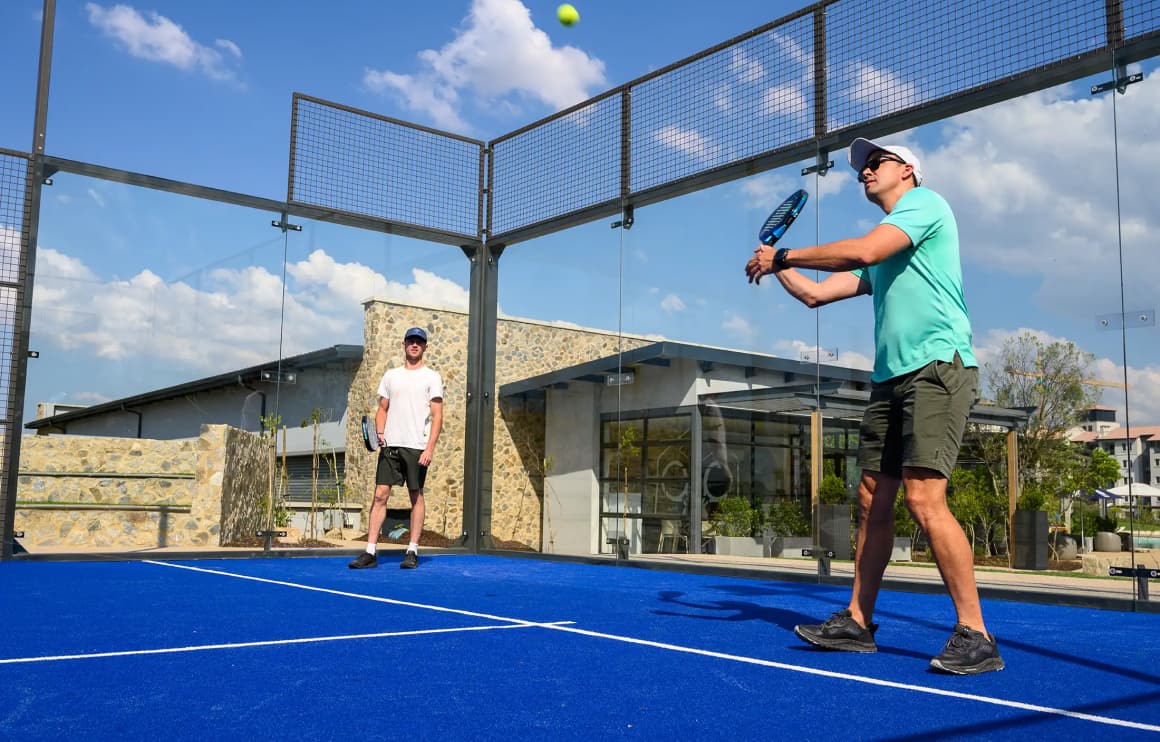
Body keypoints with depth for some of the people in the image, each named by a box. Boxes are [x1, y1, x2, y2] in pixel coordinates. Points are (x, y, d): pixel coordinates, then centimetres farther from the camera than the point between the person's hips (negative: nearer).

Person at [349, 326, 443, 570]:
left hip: (417, 447, -3)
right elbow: (382, 409, 18)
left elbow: (437, 416, -4)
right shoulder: (391, 375, 14)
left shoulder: (431, 377, 1)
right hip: (390, 445, 3)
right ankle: (370, 552, -1)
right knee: (380, 494, -2)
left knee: (416, 496, 2)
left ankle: (412, 551, 10)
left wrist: (430, 448, -14)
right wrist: (380, 433, 0)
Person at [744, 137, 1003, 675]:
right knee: (873, 499, 7)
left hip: (937, 368, -9)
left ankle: (975, 636, -10)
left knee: (924, 499, -17)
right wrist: (776, 264, 18)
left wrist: (782, 254, -8)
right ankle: (857, 622, 14)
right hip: (890, 379, 9)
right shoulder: (882, 248, 26)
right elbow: (815, 292, 27)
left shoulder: (925, 202, 0)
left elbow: (862, 250, -16)